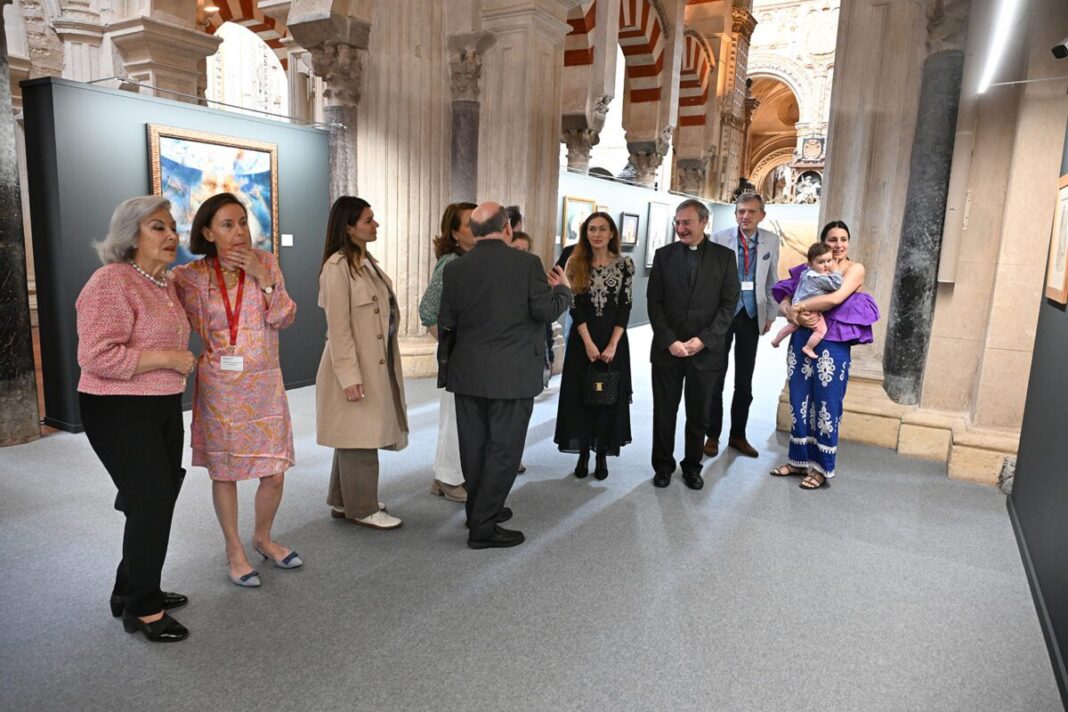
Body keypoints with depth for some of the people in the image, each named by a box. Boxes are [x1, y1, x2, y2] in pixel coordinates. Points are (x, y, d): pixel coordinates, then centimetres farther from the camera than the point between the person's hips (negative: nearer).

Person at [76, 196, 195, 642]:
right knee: (152, 503, -5)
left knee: (155, 501, 15)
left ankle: (131, 590, 33)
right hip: (120, 412, -9)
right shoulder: (112, 282, -17)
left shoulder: (165, 284, 11)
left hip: (164, 408, 9)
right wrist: (166, 358, -21)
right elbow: (95, 356, -25)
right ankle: (141, 609, 13)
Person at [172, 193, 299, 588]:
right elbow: (194, 331, 3)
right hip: (220, 386, -1)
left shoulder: (265, 262, 0)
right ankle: (234, 550, 28)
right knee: (224, 472, 9)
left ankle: (263, 537, 31)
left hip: (266, 382, 2)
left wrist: (263, 276, -14)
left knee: (275, 472, 5)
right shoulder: (193, 276, -3)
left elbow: (284, 319, -6)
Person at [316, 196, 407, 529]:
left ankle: (344, 501, 30)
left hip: (376, 362, 9)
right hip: (356, 366, -9)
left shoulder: (367, 261, 12)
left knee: (358, 435, 17)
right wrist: (350, 376, -21)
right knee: (360, 437, 2)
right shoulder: (338, 266, -15)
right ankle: (361, 508, 15)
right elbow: (339, 326, -19)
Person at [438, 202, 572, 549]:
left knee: (475, 446, 15)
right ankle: (483, 526, 8)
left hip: (467, 373, 5)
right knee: (504, 448, 4)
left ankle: (480, 509, 31)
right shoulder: (527, 263, -10)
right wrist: (563, 288, 10)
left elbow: (446, 322, 5)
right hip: (512, 375, -4)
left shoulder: (455, 268, 1)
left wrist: (448, 358, 23)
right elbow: (546, 311, -10)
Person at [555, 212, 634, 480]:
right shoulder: (575, 264, 0)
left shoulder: (625, 264, -1)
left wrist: (612, 345, -13)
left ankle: (602, 455, 17)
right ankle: (583, 454, 18)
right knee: (581, 395, 5)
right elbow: (574, 306, -4)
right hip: (582, 339, 1)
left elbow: (625, 306, -5)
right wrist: (588, 343, -13)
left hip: (614, 338, 0)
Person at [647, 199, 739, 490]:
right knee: (664, 412, 8)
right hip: (667, 349, 1)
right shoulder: (664, 255, 5)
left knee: (698, 415, 9)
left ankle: (692, 467, 26)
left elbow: (729, 304, -2)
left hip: (705, 350, -1)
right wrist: (669, 341, -10)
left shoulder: (724, 256, 2)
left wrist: (704, 340, -12)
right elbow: (654, 302, 1)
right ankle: (663, 466, 24)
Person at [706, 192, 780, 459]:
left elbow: (771, 280, 9)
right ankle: (712, 435, 17)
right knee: (716, 377, 5)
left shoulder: (771, 241, 2)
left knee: (745, 380, 10)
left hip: (752, 316, 3)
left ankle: (738, 436, 23)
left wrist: (770, 314, 8)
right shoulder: (719, 238, -7)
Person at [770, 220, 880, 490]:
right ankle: (799, 460, 24)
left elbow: (835, 299, -19)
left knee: (826, 406, 3)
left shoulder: (855, 269, -2)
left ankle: (821, 467, 15)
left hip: (832, 346, -4)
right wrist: (795, 314, -18)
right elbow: (784, 301, 3)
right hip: (801, 341, 5)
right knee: (800, 402, 10)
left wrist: (797, 307, -11)